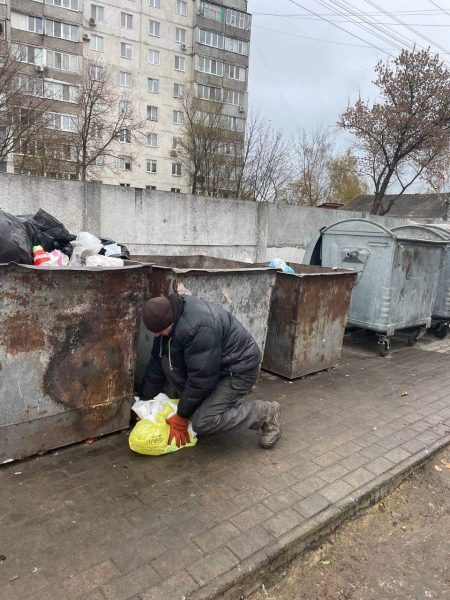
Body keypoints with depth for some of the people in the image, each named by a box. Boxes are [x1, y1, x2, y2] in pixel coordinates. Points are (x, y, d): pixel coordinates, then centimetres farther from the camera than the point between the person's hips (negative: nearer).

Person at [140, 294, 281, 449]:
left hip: (239, 368, -8)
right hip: (212, 363, 9)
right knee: (168, 362, -8)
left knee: (202, 422, -17)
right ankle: (195, 407, 8)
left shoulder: (197, 328, -35)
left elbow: (200, 379, -27)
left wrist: (181, 416, -14)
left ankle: (266, 412, -1)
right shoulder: (168, 318, -6)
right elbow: (156, 363, 4)